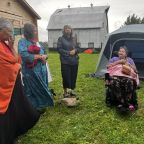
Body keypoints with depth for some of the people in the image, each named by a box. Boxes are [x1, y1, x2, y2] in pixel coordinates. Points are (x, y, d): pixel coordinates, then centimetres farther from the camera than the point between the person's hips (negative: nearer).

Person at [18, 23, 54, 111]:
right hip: (31, 72, -7)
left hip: (41, 71, 7)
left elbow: (45, 53, 17)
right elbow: (24, 55, -24)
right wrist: (39, 56, -15)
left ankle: (41, 106, 29)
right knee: (33, 91, 2)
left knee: (41, 89, 14)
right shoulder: (23, 42, -9)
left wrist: (44, 56, -9)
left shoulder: (36, 42, 13)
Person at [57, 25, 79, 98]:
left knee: (73, 76, 8)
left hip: (74, 61, 5)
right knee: (66, 76, -4)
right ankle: (65, 91, 9)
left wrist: (75, 51, -8)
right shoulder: (61, 39, 0)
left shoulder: (73, 39, 15)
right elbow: (59, 49, -8)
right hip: (65, 61, -5)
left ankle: (72, 90, 22)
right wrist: (68, 52, -15)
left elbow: (77, 48, 16)